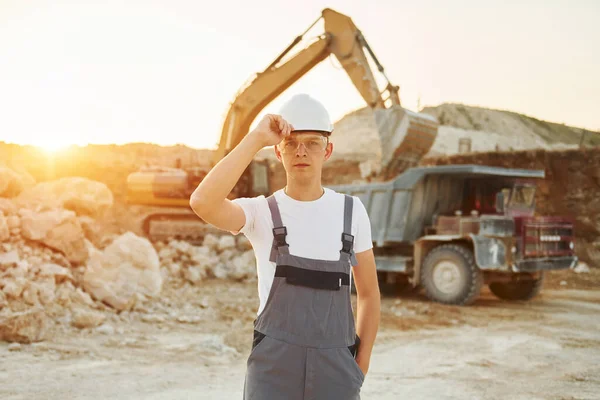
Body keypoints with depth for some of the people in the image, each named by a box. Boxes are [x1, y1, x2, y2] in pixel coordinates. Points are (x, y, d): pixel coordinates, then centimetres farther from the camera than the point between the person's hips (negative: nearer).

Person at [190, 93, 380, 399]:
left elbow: (369, 293, 13)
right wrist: (256, 138, -24)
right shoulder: (260, 212, -3)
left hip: (333, 369, 3)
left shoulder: (351, 210, 5)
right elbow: (202, 203, -26)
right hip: (273, 368, -2)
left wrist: (360, 369, 8)